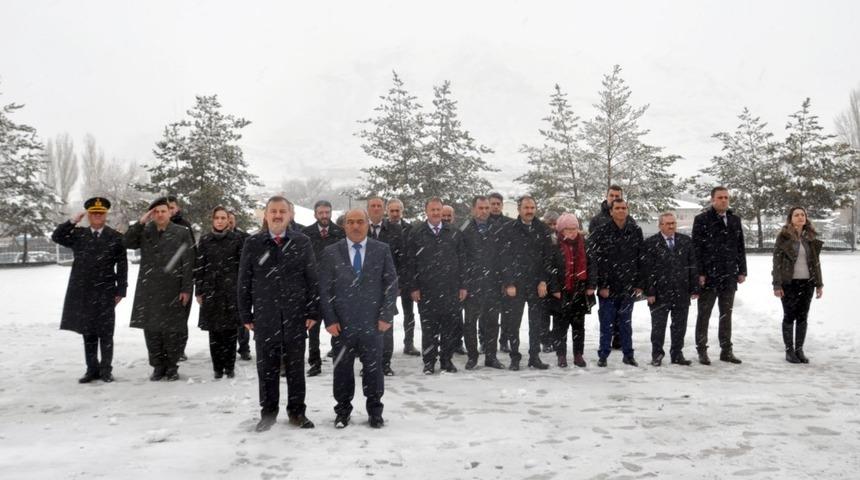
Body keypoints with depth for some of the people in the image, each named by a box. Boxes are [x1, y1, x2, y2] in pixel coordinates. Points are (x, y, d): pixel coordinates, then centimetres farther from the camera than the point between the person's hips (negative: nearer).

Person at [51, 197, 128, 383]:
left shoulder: (116, 237, 0)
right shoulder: (78, 235, 9)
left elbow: (122, 266, 0)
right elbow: (56, 237, -2)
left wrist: (120, 290, -4)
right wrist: (72, 221, -9)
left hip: (105, 293, -3)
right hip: (82, 292, 3)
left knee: (106, 333, 3)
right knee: (88, 333, 10)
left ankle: (106, 369, 12)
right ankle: (92, 369, 19)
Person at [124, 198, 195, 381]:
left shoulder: (181, 233, 1)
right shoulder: (145, 232, 10)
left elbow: (188, 264, -3)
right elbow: (127, 243, -5)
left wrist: (186, 289, -8)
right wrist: (140, 223, -11)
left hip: (173, 291, -3)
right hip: (149, 291, 3)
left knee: (173, 330, 1)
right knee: (151, 329, 6)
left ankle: (171, 366, 16)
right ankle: (158, 366, 19)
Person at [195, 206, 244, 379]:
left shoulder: (236, 239, 3)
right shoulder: (205, 240, 7)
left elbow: (242, 265, 3)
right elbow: (198, 267, 8)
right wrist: (199, 291, 3)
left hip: (231, 290, -1)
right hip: (211, 291, 1)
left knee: (230, 329, 0)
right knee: (214, 331, 2)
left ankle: (230, 367, 10)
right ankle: (218, 368, 11)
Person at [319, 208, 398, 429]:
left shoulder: (382, 250, 3)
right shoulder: (331, 252, 2)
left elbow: (391, 284, 3)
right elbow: (324, 289, 1)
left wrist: (386, 316, -4)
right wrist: (329, 319, -5)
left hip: (372, 322, 0)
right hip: (342, 323, 0)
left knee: (373, 367, 7)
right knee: (342, 369, 8)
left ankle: (375, 410, 23)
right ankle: (343, 410, 25)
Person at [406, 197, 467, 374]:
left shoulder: (454, 234, 9)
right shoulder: (416, 234, 3)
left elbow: (462, 260, 10)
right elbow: (410, 263, 2)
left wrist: (462, 286, 5)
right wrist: (413, 287, -4)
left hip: (451, 290, 2)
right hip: (426, 291, -2)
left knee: (451, 326, 5)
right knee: (428, 328, 5)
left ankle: (446, 359, 20)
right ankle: (429, 362, 17)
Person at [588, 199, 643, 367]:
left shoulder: (635, 231, 5)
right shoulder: (601, 232, -5)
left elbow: (641, 259, 7)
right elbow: (594, 260, -7)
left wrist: (639, 284, 3)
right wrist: (601, 285, -11)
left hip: (628, 287, 2)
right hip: (608, 287, -2)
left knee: (626, 322, 12)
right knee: (606, 323, 5)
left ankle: (628, 354, 23)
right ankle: (603, 355, 16)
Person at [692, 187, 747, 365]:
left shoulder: (735, 220, 11)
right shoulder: (702, 220, -5)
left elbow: (740, 247, 15)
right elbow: (696, 248, -9)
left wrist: (742, 271, 9)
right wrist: (700, 273, -14)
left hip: (729, 276, 5)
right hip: (708, 276, -5)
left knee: (726, 314, 12)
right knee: (704, 314, 4)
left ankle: (726, 350, 21)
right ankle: (702, 350, 12)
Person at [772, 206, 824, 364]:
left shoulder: (810, 237, 8)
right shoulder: (783, 237, -5)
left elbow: (816, 262, 12)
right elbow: (777, 261, -7)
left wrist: (819, 284, 8)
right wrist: (777, 285, -12)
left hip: (807, 283, 4)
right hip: (789, 283, -4)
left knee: (802, 317, 8)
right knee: (789, 317, 2)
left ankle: (799, 349, 16)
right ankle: (789, 350, 9)